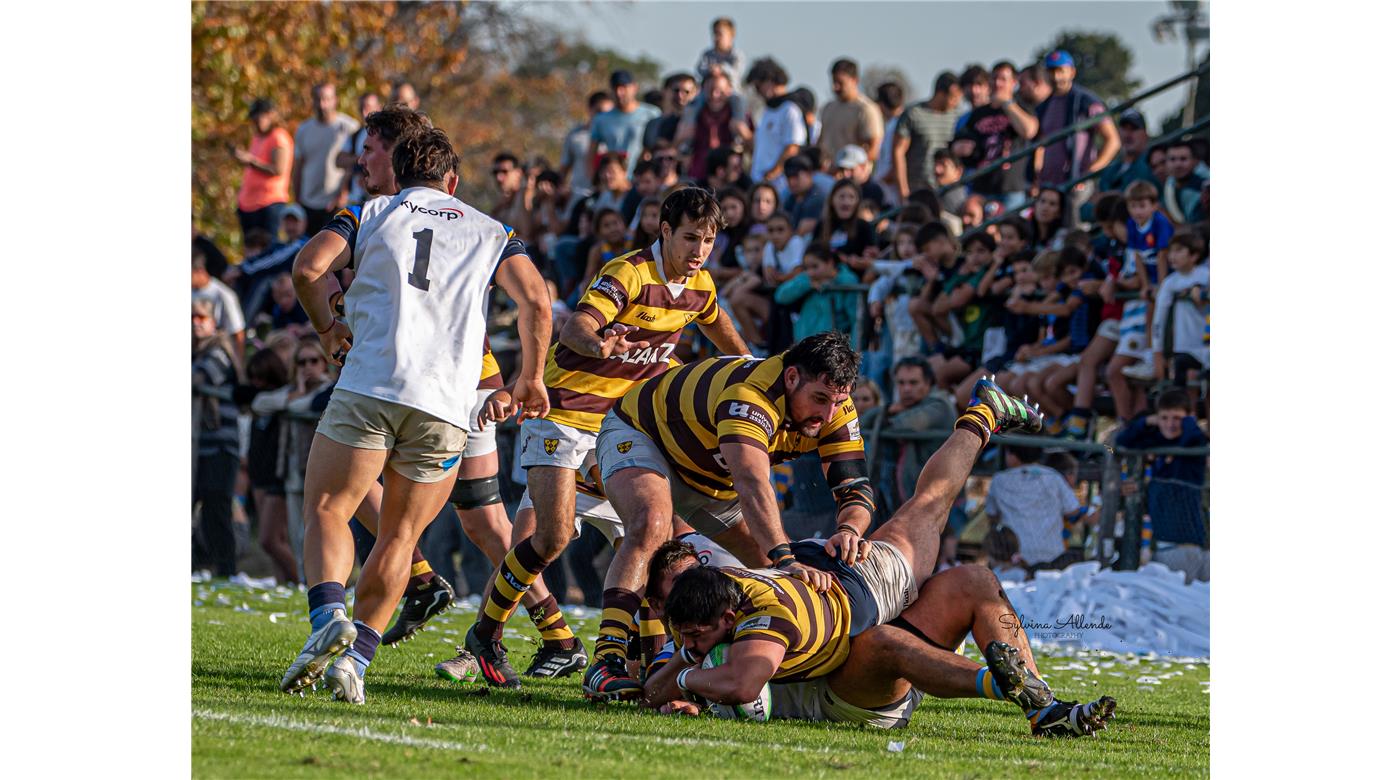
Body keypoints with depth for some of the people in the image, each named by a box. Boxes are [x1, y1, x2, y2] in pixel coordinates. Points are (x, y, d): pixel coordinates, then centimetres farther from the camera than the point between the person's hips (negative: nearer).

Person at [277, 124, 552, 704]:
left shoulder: (371, 214, 15)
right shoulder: (489, 232, 19)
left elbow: (308, 268, -1)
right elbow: (534, 299, 3)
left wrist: (326, 327, 15)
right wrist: (531, 379, 14)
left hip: (368, 388, -2)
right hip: (446, 406, 2)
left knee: (326, 510, 4)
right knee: (400, 536, 12)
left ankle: (329, 616, -23)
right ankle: (355, 658, 0)